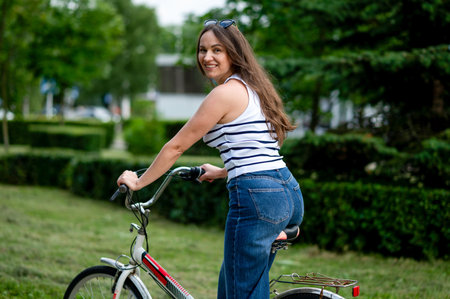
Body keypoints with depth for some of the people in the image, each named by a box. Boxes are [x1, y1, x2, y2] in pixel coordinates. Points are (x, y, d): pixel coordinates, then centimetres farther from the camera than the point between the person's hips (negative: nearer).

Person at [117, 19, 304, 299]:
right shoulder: (253, 87, 18)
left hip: (256, 197, -10)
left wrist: (138, 182, 6)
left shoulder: (225, 93, -9)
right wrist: (222, 172, 36)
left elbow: (176, 146, -4)